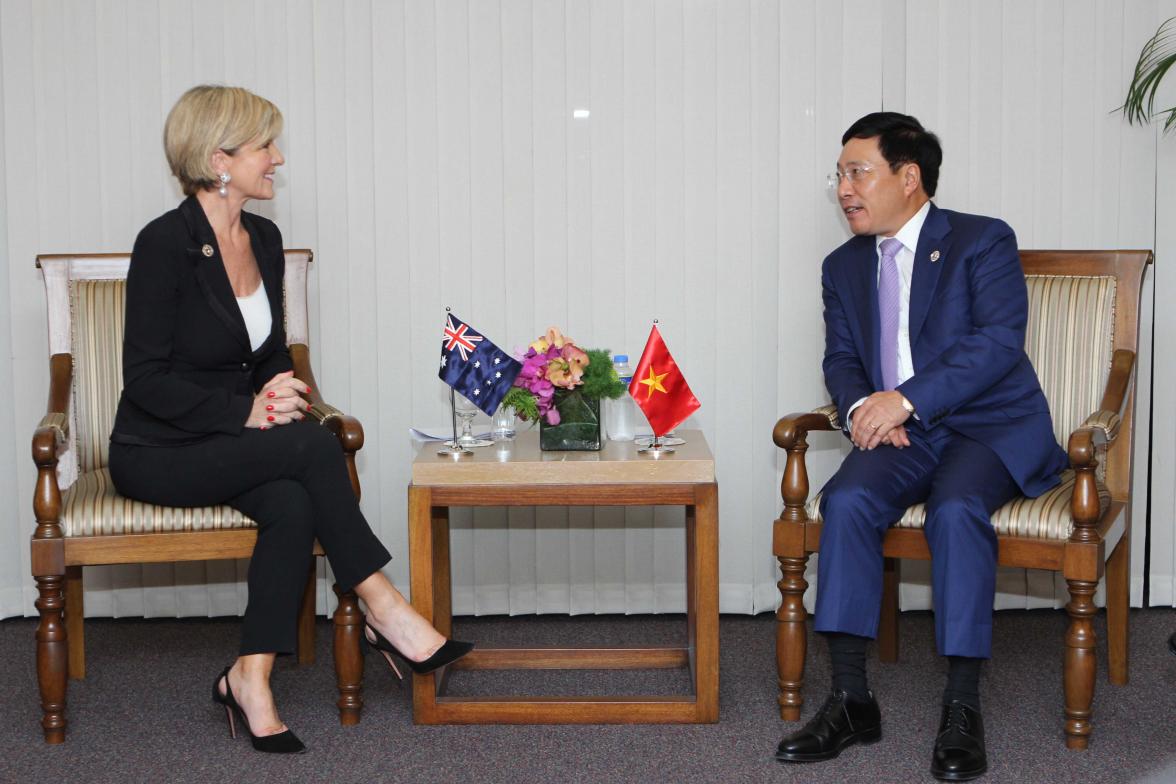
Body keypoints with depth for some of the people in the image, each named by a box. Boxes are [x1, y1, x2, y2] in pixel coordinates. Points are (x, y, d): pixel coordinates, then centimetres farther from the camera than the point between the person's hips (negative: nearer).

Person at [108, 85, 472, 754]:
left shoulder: (264, 238, 6)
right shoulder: (165, 242, -15)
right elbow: (146, 379, -16)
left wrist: (281, 389, -6)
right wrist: (246, 411, -23)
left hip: (232, 445, 6)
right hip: (158, 455, -6)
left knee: (295, 505, -27)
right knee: (314, 444, -28)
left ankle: (251, 680, -22)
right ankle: (384, 609, -19)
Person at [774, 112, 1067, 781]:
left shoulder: (984, 242, -3)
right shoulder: (844, 267, 16)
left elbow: (999, 340, -15)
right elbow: (841, 359, 15)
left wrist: (905, 398, -23)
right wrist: (861, 407, -10)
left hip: (991, 426, -4)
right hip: (901, 435, 4)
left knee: (956, 507, -35)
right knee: (848, 501, -27)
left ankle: (963, 708, -27)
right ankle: (852, 701, -22)